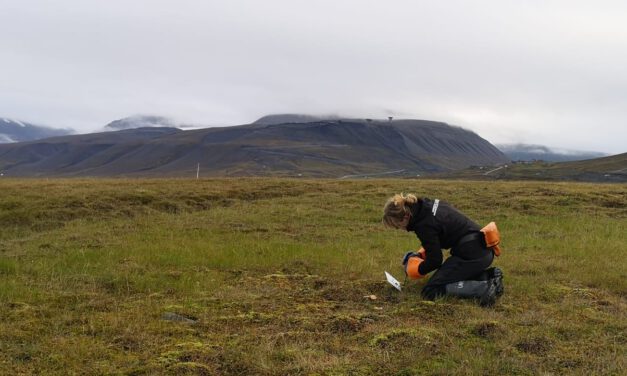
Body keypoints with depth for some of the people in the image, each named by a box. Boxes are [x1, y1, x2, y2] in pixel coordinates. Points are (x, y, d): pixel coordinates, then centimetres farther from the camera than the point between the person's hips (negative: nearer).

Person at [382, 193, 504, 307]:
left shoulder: (424, 225, -19)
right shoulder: (428, 205, 7)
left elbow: (435, 260, -11)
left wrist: (419, 270, 9)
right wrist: (423, 252, 17)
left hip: (470, 255, -9)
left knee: (431, 290, -5)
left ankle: (485, 288, -16)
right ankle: (490, 275, 10)